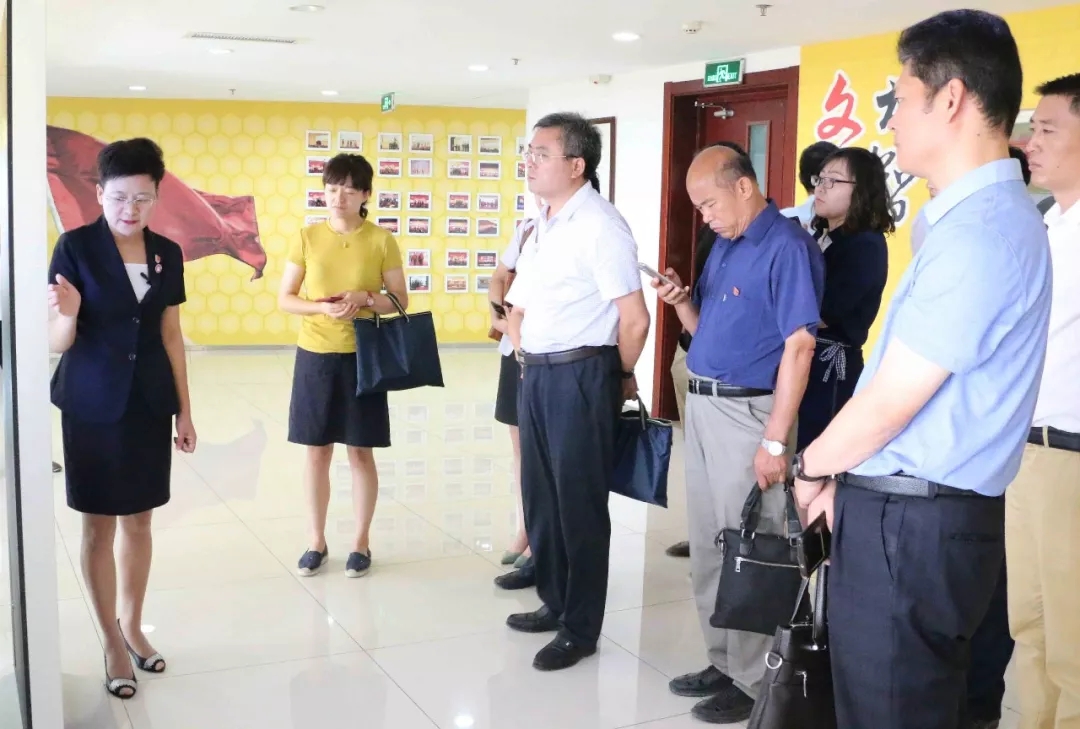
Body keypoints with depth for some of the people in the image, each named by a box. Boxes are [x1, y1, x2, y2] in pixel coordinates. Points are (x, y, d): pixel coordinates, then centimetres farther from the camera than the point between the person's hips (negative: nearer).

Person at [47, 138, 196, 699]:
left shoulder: (167, 253, 3)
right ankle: (112, 642, 18)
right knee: (99, 526, 6)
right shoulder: (75, 246, -10)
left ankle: (133, 625, 30)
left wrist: (184, 411, 9)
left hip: (149, 403, 4)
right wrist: (67, 313, -33)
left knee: (139, 521, 13)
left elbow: (171, 337, 9)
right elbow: (57, 342, -10)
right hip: (93, 405, -4)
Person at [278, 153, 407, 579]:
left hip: (362, 357, -1)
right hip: (315, 356, 1)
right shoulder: (307, 238, 2)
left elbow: (400, 302, 1)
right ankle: (317, 541, 21)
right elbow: (285, 299, 3)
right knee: (317, 450, 8)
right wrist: (321, 307, -15)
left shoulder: (382, 241, -2)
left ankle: (361, 542, 19)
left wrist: (365, 297, -17)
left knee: (360, 451, 5)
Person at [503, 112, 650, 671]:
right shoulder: (543, 223, 12)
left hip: (579, 376, -9)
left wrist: (620, 377, -5)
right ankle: (555, 602, 35)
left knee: (579, 503, 2)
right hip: (536, 373, 9)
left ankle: (580, 629, 16)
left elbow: (635, 317, -18)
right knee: (539, 496, 18)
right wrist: (524, 355, 17)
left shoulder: (598, 225, -15)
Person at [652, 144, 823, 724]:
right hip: (701, 407, 9)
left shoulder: (787, 247, -14)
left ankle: (754, 681, 14)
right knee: (707, 548, 15)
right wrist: (681, 300, -2)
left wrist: (774, 440, -22)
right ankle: (723, 662, 29)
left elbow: (799, 346, -19)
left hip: (748, 412, -9)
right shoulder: (722, 246, 12)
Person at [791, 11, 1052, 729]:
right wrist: (843, 475, 13)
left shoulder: (978, 232, -21)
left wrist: (810, 467, 0)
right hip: (913, 512, 10)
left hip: (909, 525, -10)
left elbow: (889, 404, -18)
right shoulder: (984, 215, 13)